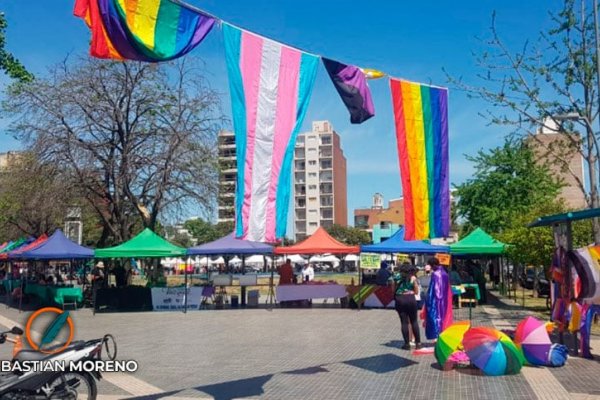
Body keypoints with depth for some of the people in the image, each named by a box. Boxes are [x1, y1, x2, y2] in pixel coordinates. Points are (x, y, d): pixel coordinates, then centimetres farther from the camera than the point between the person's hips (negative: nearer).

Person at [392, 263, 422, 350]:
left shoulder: (397, 277, 3)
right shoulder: (413, 278, -1)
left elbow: (394, 290, 5)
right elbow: (416, 292, 2)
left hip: (400, 300, 1)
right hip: (411, 299, -1)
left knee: (404, 322, 4)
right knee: (414, 321, 9)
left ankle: (407, 343, 6)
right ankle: (418, 342, 11)